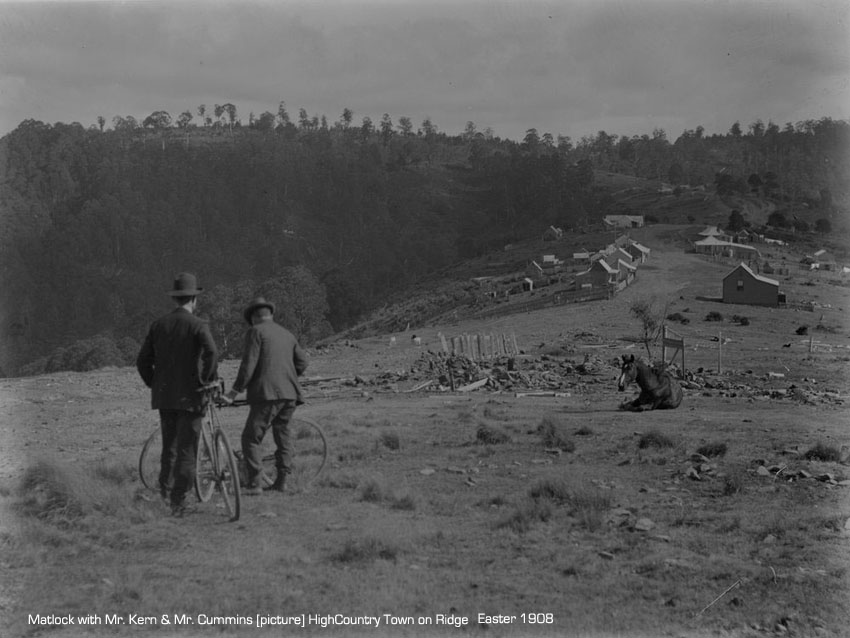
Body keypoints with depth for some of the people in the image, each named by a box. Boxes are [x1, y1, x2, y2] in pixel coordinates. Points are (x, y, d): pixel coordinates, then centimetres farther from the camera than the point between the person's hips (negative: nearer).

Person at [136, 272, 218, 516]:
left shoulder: (158, 324, 8)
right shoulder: (198, 325, -8)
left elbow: (142, 361, 7)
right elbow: (211, 353, -25)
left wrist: (154, 384, 15)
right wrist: (207, 381, -13)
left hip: (164, 396, 5)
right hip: (190, 396, -5)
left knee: (168, 448, 18)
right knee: (186, 451, 1)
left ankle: (164, 494, 19)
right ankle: (178, 503, 0)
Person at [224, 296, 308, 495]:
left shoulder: (256, 332, -1)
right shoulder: (287, 334, 20)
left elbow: (248, 365, -9)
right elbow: (302, 362, 17)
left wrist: (235, 391, -5)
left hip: (267, 393, -7)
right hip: (289, 393, 7)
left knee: (252, 438, -6)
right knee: (282, 437, 17)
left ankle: (254, 484, -13)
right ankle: (281, 481, 18)